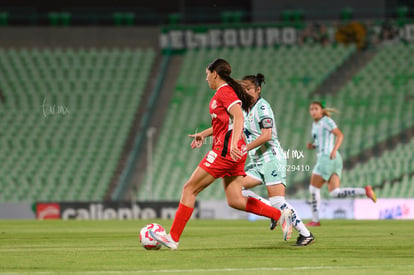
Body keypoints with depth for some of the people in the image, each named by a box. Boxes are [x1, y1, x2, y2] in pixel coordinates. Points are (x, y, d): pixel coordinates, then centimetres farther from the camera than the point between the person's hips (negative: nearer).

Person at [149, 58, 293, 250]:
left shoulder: (224, 91, -9)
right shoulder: (225, 92, 21)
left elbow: (238, 117, -22)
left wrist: (233, 144, -33)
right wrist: (204, 134, 36)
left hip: (225, 150, -10)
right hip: (235, 154, 10)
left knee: (189, 189, -4)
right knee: (234, 201, 6)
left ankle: (173, 238, -2)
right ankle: (281, 215, -3)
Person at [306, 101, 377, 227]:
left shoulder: (326, 120, -4)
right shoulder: (315, 124, 23)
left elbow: (340, 135, -15)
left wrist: (334, 150, -28)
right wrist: (312, 146, 10)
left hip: (328, 158, -9)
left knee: (314, 188, -2)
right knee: (335, 193, -3)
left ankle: (315, 220, 1)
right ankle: (365, 191, -7)